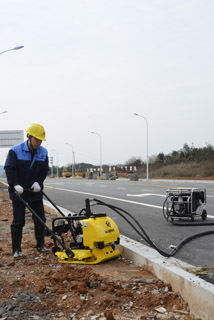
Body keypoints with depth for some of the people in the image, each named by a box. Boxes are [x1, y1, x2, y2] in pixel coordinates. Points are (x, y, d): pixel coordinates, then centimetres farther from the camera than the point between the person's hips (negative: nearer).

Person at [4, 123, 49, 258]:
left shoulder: (43, 152, 1)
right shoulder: (15, 151, -11)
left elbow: (45, 170, 2)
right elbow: (9, 169, -17)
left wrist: (38, 182, -15)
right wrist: (16, 185, -29)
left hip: (35, 192, 4)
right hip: (18, 192, -4)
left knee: (40, 219, 8)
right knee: (18, 222, 1)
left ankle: (41, 245, 24)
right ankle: (17, 249, 11)